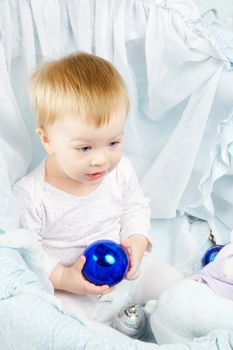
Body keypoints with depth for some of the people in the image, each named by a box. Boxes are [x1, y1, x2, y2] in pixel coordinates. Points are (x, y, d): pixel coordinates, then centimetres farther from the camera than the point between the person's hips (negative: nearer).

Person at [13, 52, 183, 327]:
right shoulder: (30, 196, -24)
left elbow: (136, 207, 6)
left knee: (170, 280, 2)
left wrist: (137, 239, -12)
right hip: (70, 293, -3)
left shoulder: (121, 170, -12)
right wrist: (62, 278, -26)